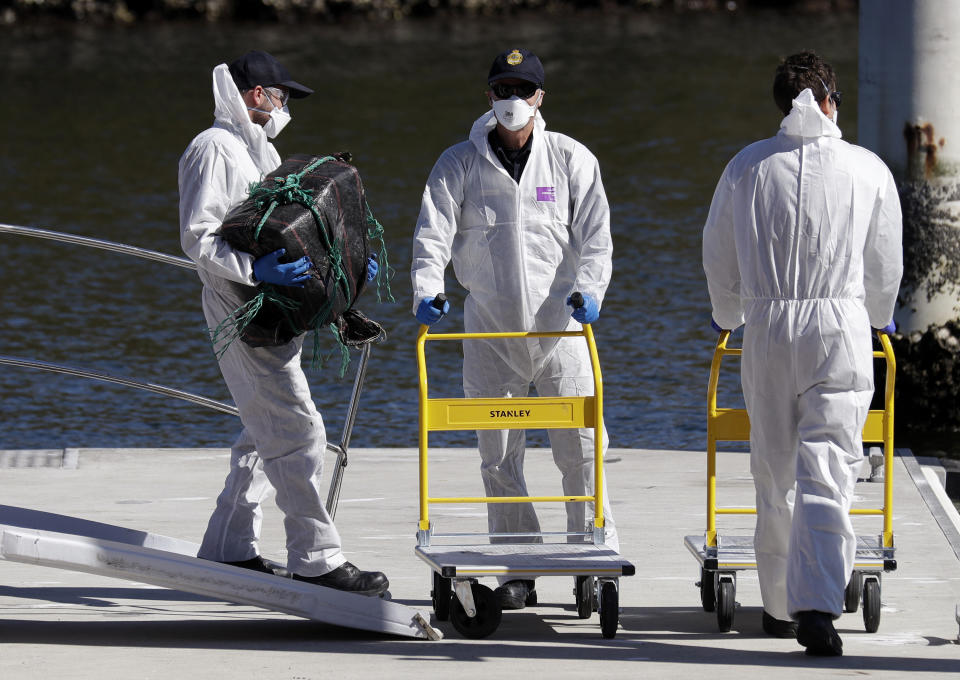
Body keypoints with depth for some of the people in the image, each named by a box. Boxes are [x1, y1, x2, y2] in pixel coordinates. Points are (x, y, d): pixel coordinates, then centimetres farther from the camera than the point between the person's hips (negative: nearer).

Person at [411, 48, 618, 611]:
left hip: (560, 325, -1)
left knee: (579, 449, -2)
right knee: (499, 457, 3)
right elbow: (434, 231, -4)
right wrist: (428, 288, -21)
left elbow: (595, 234, -2)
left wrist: (588, 289, -19)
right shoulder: (459, 164, 3)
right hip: (490, 328, 1)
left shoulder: (572, 159, 2)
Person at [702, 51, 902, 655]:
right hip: (841, 331, -2)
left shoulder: (748, 168, 3)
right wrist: (879, 315, 33)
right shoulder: (868, 170, 1)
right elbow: (885, 266, 12)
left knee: (775, 474, 14)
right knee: (827, 474, -6)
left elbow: (719, 258, 12)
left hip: (767, 328, 2)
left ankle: (781, 605, 22)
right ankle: (818, 607, -19)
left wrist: (730, 317, 33)